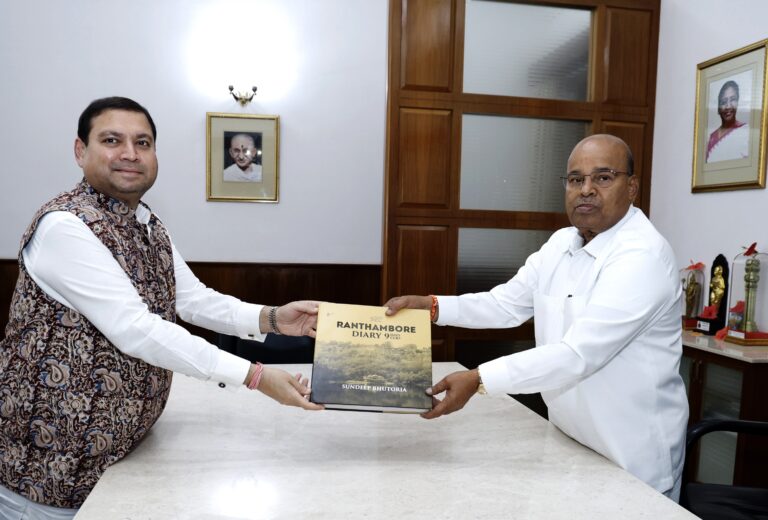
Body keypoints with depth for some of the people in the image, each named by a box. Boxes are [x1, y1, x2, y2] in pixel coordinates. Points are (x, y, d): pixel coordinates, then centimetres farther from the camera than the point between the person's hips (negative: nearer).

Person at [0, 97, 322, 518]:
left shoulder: (148, 226, 6)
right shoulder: (65, 226, -22)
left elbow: (195, 300, 4)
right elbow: (133, 330, -29)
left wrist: (272, 318, -13)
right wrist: (254, 376, -30)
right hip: (48, 457, -7)